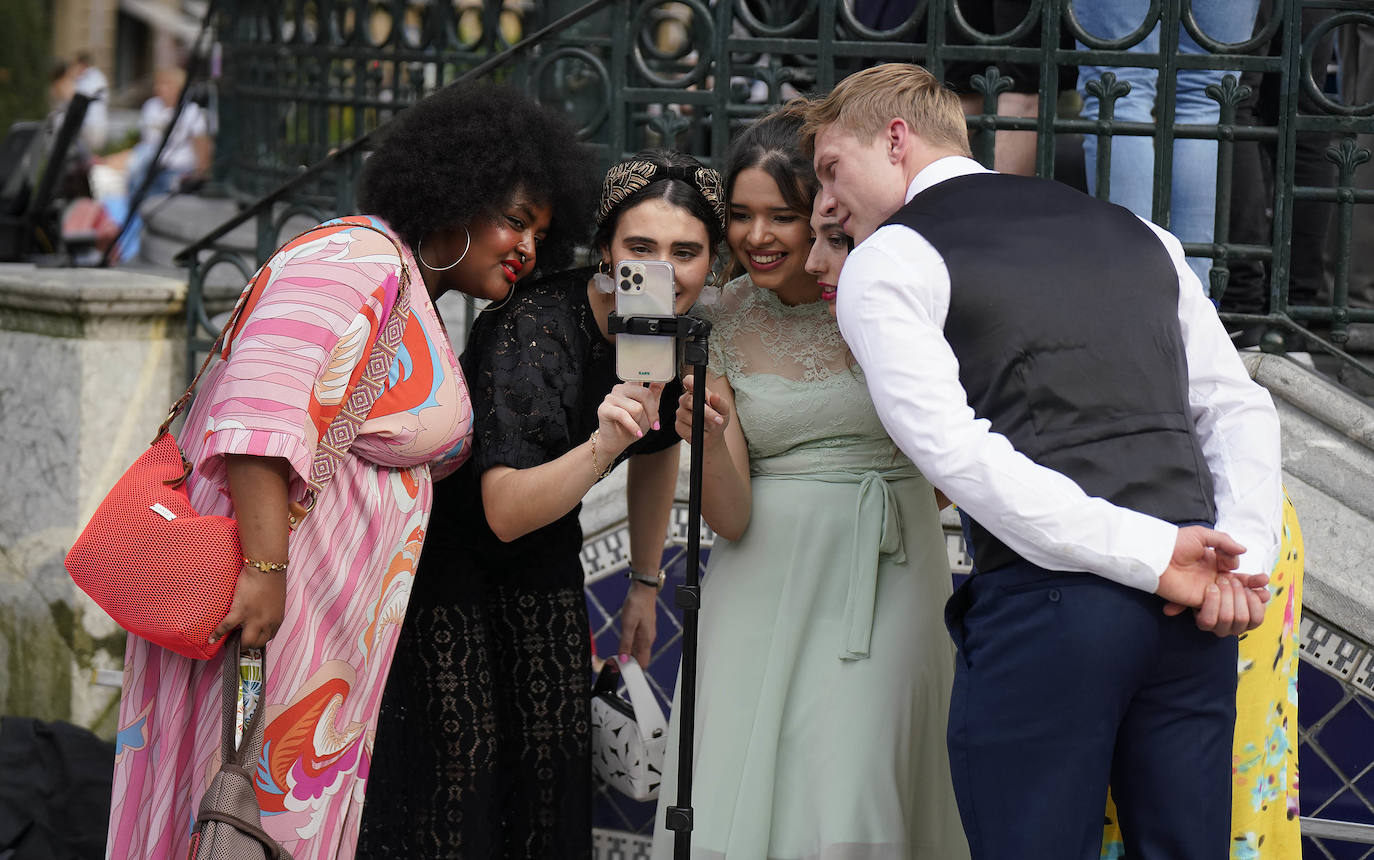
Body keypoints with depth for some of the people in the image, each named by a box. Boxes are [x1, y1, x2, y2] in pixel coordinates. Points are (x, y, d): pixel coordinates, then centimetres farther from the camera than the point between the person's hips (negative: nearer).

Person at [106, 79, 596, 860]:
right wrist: (264, 568, -29)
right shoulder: (356, 260, -12)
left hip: (339, 615, 10)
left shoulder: (420, 307, 20)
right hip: (264, 587, -10)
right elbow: (259, 400, -25)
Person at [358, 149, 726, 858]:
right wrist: (602, 445, -54)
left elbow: (657, 450, 9)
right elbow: (506, 512, -39)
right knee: (463, 761, -8)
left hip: (543, 561, 6)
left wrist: (646, 582, 15)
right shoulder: (532, 331, -33)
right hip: (445, 551, -6)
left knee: (553, 759, 7)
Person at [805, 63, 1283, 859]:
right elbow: (1241, 409, 15)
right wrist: (1244, 565, 2)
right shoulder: (1135, 232, 21)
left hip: (1044, 608, -6)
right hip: (1196, 614, 6)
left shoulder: (887, 263, 2)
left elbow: (953, 449, -11)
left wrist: (1153, 556, -13)